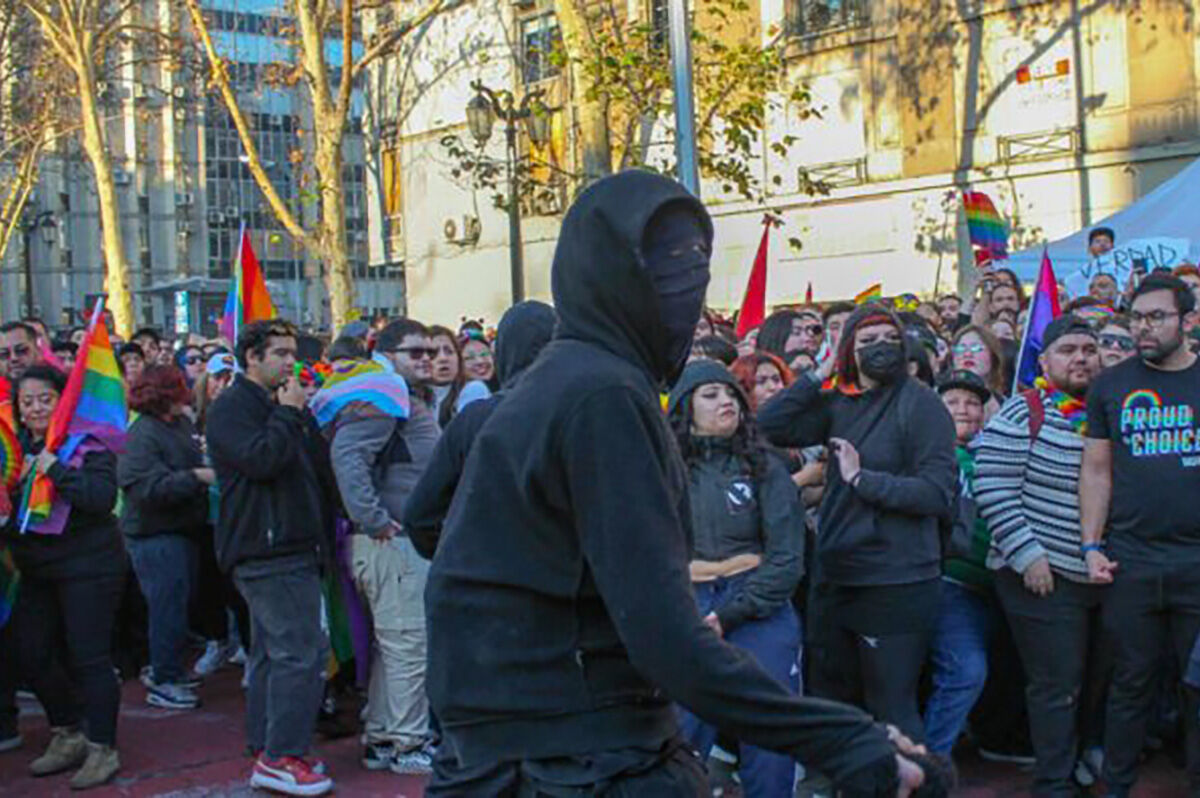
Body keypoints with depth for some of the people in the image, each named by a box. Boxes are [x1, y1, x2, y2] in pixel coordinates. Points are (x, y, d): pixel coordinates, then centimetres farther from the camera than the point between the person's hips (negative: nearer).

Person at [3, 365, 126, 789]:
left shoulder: (88, 444, -9)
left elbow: (103, 497, -22)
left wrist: (56, 470, -24)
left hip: (88, 566, -7)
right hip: (36, 567, 7)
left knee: (89, 656, -4)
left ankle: (102, 749, 7)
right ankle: (67, 738, 28)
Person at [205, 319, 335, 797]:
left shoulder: (272, 406, 22)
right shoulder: (232, 408, -9)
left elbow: (308, 465, 26)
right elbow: (260, 459, -24)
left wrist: (298, 413, 11)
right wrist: (290, 414, -14)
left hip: (286, 547, 11)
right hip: (269, 551, -11)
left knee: (272, 652, 13)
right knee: (300, 651, -13)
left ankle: (267, 753, 21)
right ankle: (282, 758, -9)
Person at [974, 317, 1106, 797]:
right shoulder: (1024, 414, -10)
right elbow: (992, 490, -14)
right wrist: (1027, 554, -17)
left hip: (1103, 576, 6)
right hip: (1043, 577, -6)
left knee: (1099, 680, 17)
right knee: (1058, 687, 0)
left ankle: (1090, 755, 39)